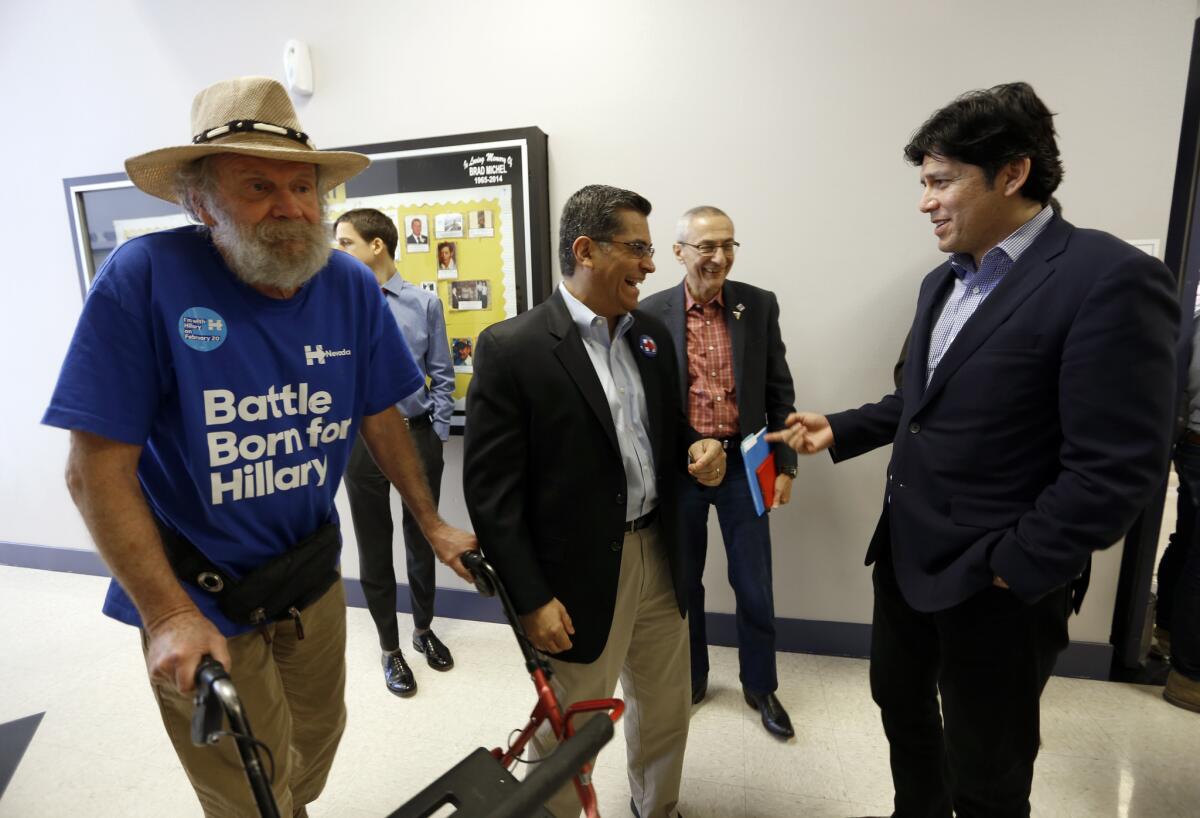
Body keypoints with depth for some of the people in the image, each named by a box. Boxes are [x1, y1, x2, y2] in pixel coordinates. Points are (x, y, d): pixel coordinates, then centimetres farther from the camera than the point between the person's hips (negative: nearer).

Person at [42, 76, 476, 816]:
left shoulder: (351, 287, -10)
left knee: (316, 751, 27)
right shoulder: (143, 278, -21)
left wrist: (432, 523, 2)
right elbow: (98, 467, -18)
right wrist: (170, 615, -22)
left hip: (313, 583, 4)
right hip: (202, 604, -4)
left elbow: (380, 419, 0)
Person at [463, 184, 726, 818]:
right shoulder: (510, 348, -15)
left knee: (666, 711, 25)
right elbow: (490, 490, -15)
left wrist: (695, 449, -6)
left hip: (658, 558, 7)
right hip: (578, 576, -6)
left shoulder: (652, 335, 5)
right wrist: (530, 599, -15)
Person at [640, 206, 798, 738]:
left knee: (754, 586, 11)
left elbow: (779, 391, 3)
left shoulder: (760, 305, -1)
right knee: (682, 582, 15)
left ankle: (761, 687, 34)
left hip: (743, 465, 1)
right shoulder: (651, 313, -5)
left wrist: (784, 464, 1)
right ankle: (689, 680, 38)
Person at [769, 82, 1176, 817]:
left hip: (996, 585, -8)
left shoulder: (1110, 278, -18)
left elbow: (1118, 468, -21)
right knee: (900, 702, 27)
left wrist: (1009, 571, -19)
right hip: (905, 554, 8)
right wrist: (838, 429, 7)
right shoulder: (944, 282, 9)